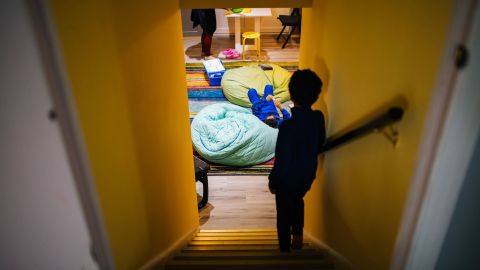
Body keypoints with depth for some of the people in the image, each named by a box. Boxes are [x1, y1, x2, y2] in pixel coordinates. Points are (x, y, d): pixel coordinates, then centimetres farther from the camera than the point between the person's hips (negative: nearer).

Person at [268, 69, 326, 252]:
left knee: (284, 214, 17)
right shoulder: (319, 117, -13)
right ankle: (298, 235, 38)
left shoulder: (289, 122, -31)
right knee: (297, 200, 35)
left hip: (287, 178, -5)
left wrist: (272, 180, -9)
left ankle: (285, 251, 34)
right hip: (308, 175, 5)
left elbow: (282, 158, -25)